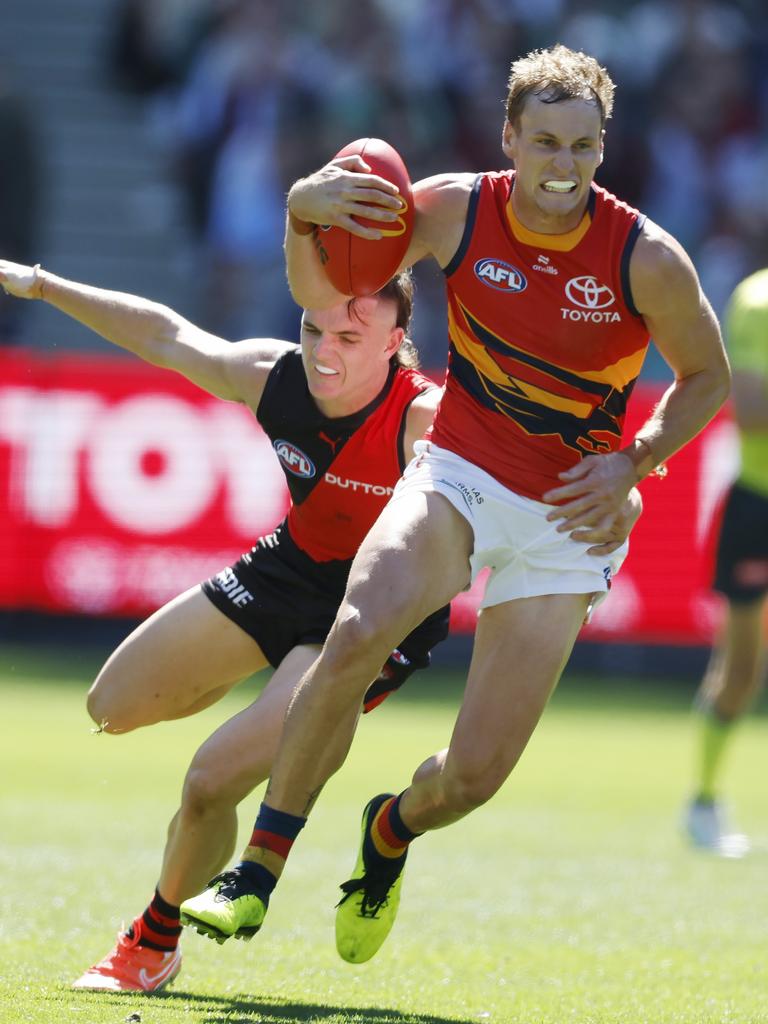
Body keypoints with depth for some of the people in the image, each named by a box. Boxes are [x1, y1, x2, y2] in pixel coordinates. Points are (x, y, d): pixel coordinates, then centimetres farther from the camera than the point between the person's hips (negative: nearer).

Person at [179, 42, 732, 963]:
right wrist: (304, 212, -18)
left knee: (474, 775, -6)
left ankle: (390, 834, 32)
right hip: (457, 475, 1)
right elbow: (322, 295, 3)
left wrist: (634, 464, -11)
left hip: (564, 518, 0)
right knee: (356, 636, -32)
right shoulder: (453, 210, -8)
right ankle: (258, 872, -18)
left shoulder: (647, 259, -12)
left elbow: (706, 378, 4)